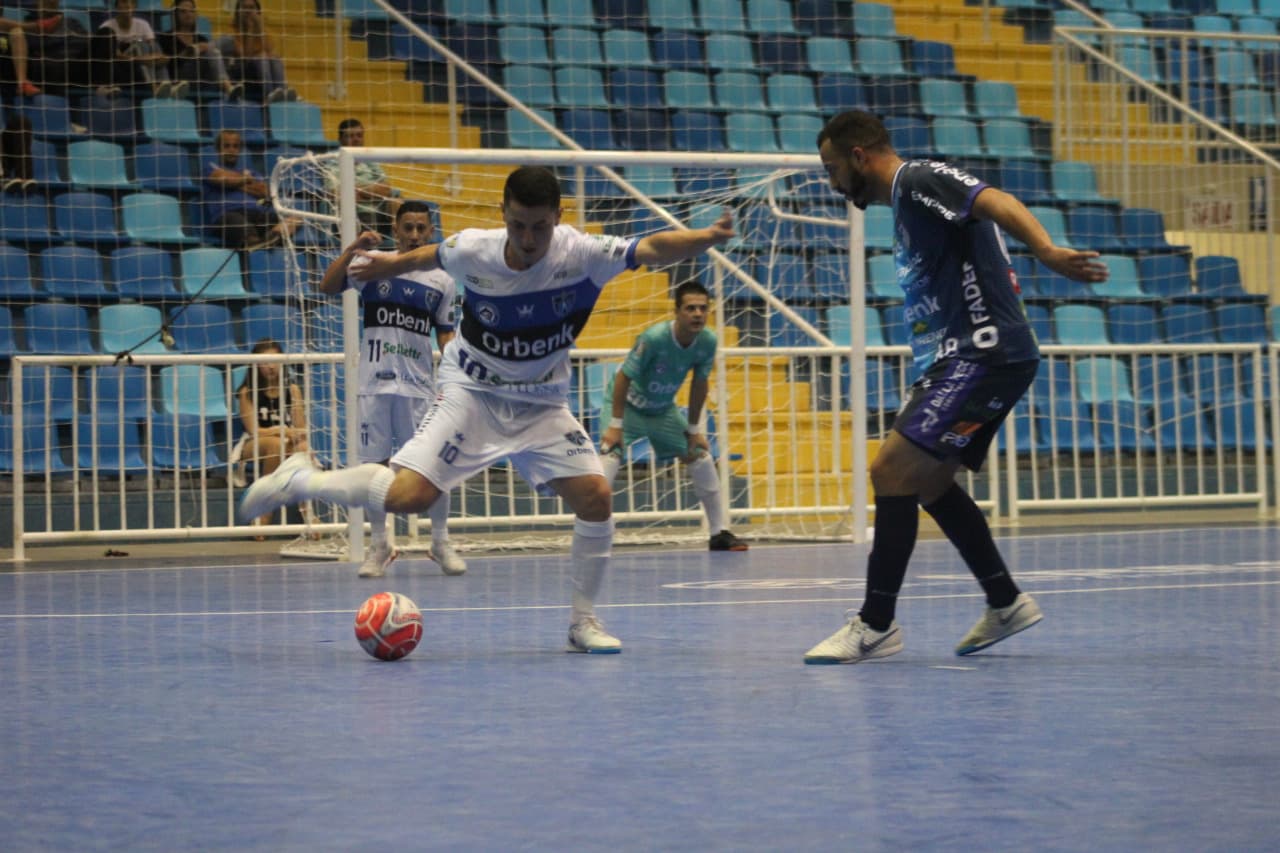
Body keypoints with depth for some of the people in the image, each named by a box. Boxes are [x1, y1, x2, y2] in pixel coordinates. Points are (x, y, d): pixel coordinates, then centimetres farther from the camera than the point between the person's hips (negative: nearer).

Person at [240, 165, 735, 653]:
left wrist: (708, 237, -50)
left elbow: (653, 249, -33)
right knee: (408, 495, -20)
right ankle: (299, 481, 3)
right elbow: (428, 256, 7)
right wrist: (393, 263, 24)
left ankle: (583, 622, 6)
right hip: (471, 392, -2)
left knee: (596, 498, -12)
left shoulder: (582, 254, -19)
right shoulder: (473, 250, -16)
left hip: (542, 405, 2)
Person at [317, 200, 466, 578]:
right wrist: (353, 249, -22)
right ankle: (379, 546, 13)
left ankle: (441, 543, 10)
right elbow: (327, 286, -10)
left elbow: (446, 335, 9)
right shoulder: (373, 263, 2)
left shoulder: (442, 281, 7)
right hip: (375, 381, -1)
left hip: (420, 385, 1)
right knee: (375, 463, 2)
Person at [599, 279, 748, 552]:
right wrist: (615, 425, -25)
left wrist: (694, 429, 2)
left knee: (701, 455, 2)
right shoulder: (654, 338, -35)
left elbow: (699, 384, -4)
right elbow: (624, 377, -26)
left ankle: (720, 532, 12)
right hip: (629, 403, -6)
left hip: (663, 408, 6)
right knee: (611, 453, -25)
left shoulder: (707, 342, -19)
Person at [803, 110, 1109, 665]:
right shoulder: (905, 203, 21)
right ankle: (1006, 603, 25)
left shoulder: (919, 179, -9)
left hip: (983, 354, -11)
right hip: (966, 357, 11)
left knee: (891, 471, -14)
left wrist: (1048, 253, -42)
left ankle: (876, 625, -10)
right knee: (928, 481, 19)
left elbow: (998, 203, -25)